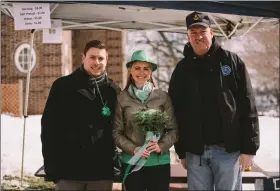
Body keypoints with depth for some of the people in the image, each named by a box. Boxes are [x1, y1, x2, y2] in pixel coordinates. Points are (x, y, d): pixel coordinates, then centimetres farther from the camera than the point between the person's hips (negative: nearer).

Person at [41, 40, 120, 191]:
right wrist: (51, 167, -7)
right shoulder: (63, 86, 0)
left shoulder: (113, 90, 7)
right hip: (68, 170, -2)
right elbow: (49, 127, -2)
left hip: (102, 172, 2)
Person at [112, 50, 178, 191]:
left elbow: (173, 129, 4)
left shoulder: (163, 97, 2)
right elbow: (116, 132, 2)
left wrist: (162, 146, -13)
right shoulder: (122, 98, 1)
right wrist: (132, 149, -12)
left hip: (160, 161, 0)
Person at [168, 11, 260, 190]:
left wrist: (249, 148, -7)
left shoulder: (232, 61, 1)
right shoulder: (182, 69, 8)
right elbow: (175, 112, 10)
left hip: (228, 149, -2)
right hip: (195, 152, 2)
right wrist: (181, 151, 6)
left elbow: (248, 107, -2)